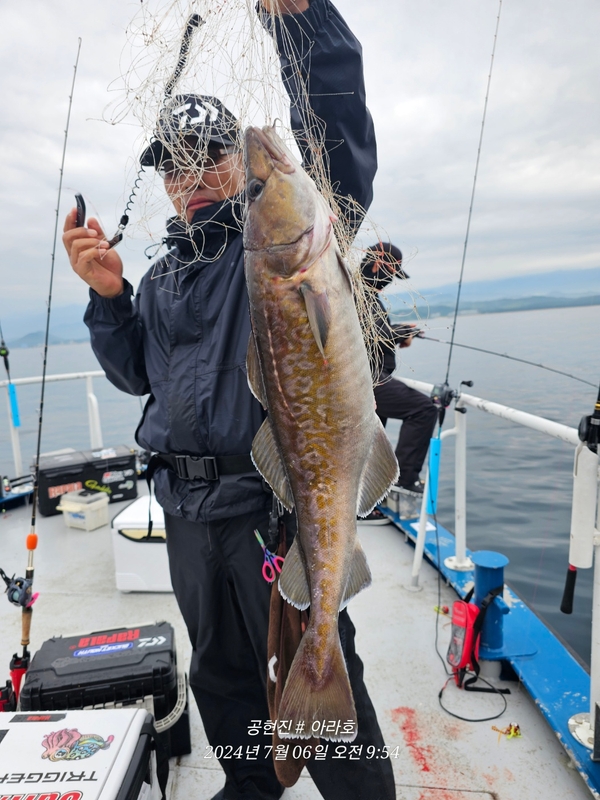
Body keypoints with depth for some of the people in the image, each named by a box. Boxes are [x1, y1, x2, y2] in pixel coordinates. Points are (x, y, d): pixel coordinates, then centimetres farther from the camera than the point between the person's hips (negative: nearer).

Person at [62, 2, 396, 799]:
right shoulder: (162, 276, 16)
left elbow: (338, 139, -17)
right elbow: (136, 374, 16)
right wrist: (107, 297, 2)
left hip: (276, 501, -6)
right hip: (187, 506, 7)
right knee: (220, 669, 23)